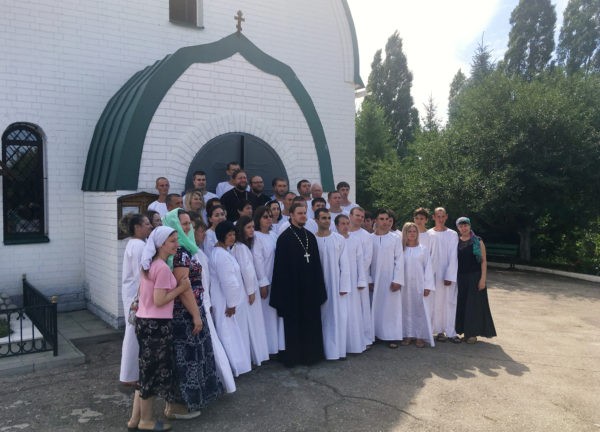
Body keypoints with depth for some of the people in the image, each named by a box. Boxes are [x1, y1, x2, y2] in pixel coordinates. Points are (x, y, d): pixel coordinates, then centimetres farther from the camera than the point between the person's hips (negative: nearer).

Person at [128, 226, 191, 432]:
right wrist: (181, 288, -14)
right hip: (156, 324, -9)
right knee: (154, 370, 5)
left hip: (144, 321, 9)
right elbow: (159, 301, -22)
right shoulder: (163, 268, -19)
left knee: (147, 370, 18)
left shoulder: (149, 265, 11)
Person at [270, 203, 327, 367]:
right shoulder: (285, 237, -9)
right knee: (293, 323, 5)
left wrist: (319, 286, 8)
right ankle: (293, 356, 17)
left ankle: (310, 354, 24)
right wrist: (284, 290, -13)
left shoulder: (310, 236, 8)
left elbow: (316, 263, 11)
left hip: (310, 287, 5)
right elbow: (280, 266, -10)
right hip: (293, 288, -5)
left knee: (311, 321, 11)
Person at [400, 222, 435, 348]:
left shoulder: (423, 250, 1)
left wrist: (428, 286, -5)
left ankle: (420, 336, 8)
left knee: (420, 309, 1)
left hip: (419, 285, -1)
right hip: (405, 285, 1)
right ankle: (408, 335, 15)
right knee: (406, 309, 6)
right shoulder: (400, 249, 2)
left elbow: (428, 268, 0)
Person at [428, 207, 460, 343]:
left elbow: (453, 256, -3)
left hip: (449, 274, 0)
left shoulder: (452, 234, 1)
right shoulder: (428, 234, 1)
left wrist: (450, 276, -10)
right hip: (433, 273, 0)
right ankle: (439, 330, 13)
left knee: (450, 302, 1)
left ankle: (451, 332, 7)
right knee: (436, 302, 4)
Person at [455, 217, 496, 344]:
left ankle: (472, 333, 8)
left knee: (474, 304, 0)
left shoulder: (478, 242, -2)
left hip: (475, 277, -3)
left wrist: (483, 278, -12)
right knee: (461, 304, 6)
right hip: (460, 277, 3)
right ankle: (461, 329, 17)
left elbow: (484, 261, -4)